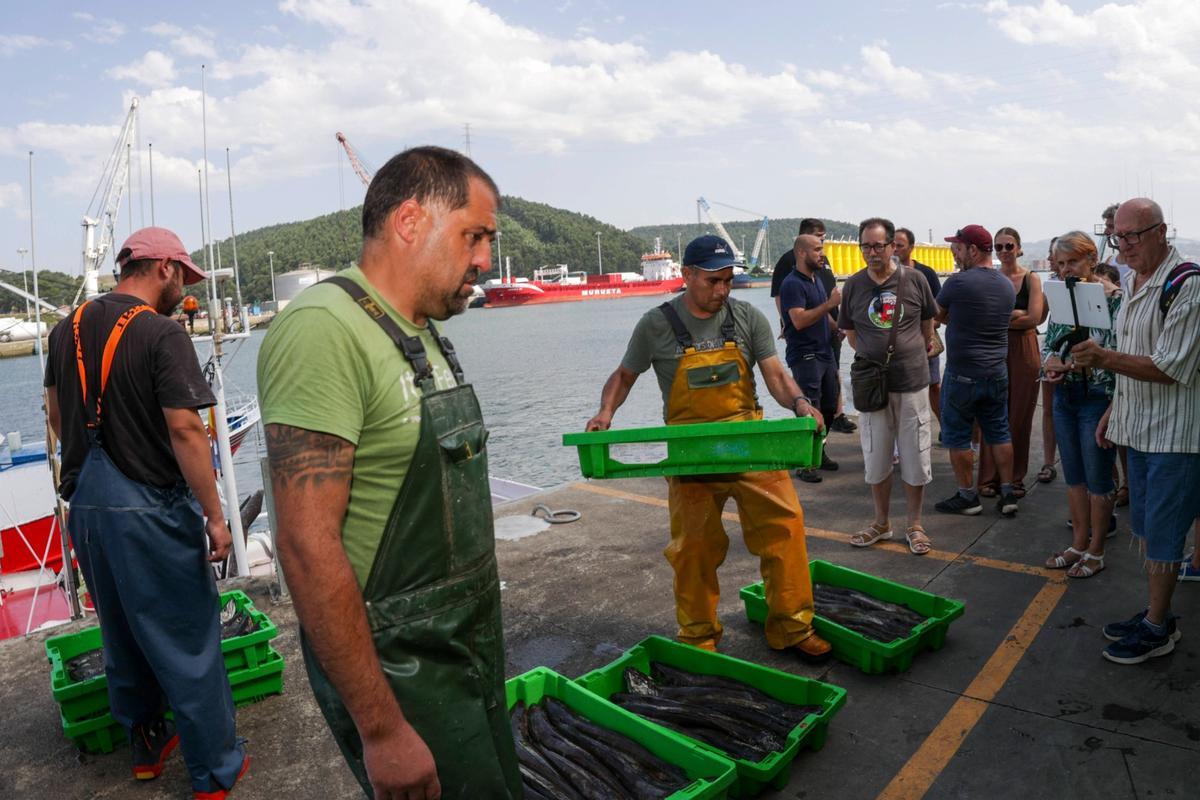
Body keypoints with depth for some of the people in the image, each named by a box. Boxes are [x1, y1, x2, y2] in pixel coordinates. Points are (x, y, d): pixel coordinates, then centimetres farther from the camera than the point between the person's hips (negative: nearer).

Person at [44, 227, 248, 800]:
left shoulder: (68, 329, 8)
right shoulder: (160, 334, -16)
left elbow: (55, 413, 18)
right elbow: (184, 429, -22)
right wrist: (214, 515, -17)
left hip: (85, 502, 8)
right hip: (149, 506, -8)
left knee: (121, 633, 21)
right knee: (187, 640, 3)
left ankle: (145, 746, 37)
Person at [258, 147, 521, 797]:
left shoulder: (425, 335, 8)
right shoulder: (325, 329, -22)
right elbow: (308, 547, -26)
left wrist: (480, 640, 19)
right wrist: (382, 730, -22)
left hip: (470, 649, 9)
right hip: (397, 673, -9)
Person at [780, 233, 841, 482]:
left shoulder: (817, 280, 16)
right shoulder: (792, 284, -14)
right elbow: (799, 320, -24)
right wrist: (830, 303, -22)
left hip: (825, 352, 9)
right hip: (804, 356, -9)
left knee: (829, 406, 14)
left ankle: (819, 452, 28)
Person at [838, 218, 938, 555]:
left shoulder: (914, 280, -3)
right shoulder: (853, 284, 0)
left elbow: (927, 323, 11)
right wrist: (870, 356, 8)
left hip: (912, 382, -1)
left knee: (915, 458, 6)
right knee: (875, 459, 10)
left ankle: (914, 525, 22)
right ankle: (882, 523, 27)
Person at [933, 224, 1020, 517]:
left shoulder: (958, 282, -16)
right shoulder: (1007, 285, 5)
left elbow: (939, 316, -2)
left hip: (962, 374, -6)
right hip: (997, 372, 6)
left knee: (956, 435, 6)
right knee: (999, 433, 14)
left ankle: (967, 496, 13)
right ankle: (1007, 494, 18)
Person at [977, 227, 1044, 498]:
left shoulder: (1031, 279, 2)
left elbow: (1034, 318, -9)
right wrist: (1015, 314, -13)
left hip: (1023, 351, 0)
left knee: (1020, 416, 4)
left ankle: (1015, 477, 16)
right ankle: (989, 477, 9)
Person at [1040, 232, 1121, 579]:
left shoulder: (1113, 297, -13)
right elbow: (1047, 344, 13)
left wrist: (1070, 364, -21)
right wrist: (1052, 363, -7)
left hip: (1098, 398, -7)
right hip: (1064, 397, 7)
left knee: (1097, 479, 5)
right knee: (1073, 475, 15)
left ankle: (1096, 549, 21)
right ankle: (1079, 543, 29)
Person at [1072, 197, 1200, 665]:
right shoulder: (1134, 284, 12)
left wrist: (1105, 359, -29)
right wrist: (1114, 410, 17)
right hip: (1138, 428, 9)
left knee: (1162, 530, 1)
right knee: (1145, 524, 17)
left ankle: (1157, 628, 14)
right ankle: (1157, 612, 31)